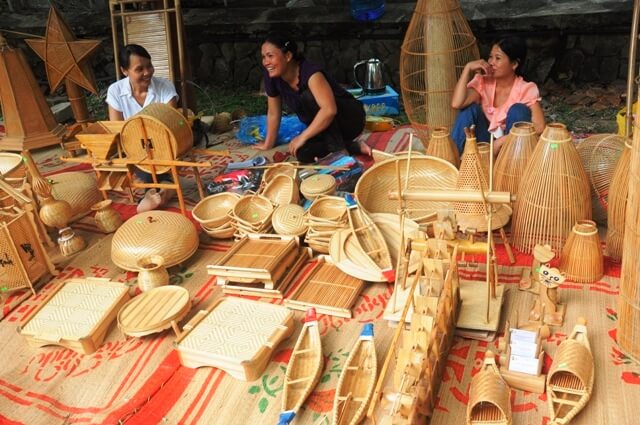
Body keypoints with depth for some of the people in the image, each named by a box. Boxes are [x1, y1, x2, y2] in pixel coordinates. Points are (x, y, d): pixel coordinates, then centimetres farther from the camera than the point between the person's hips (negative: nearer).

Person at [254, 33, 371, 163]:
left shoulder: (310, 72, -29)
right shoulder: (272, 77, -9)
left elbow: (329, 110, -42)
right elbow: (273, 113, 4)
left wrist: (302, 137, -37)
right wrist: (268, 144, 11)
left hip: (351, 117, -6)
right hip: (325, 126, 7)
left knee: (309, 97, -31)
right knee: (303, 154, -22)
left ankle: (338, 149, -23)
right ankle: (354, 147, -5)